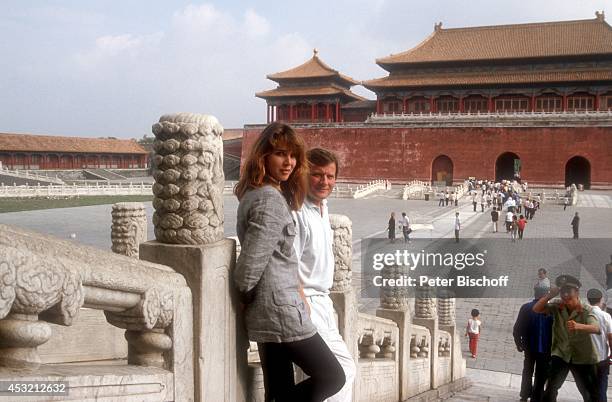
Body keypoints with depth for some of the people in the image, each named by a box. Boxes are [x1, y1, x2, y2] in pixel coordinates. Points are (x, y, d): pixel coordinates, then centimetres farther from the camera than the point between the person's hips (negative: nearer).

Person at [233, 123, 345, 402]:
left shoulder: (253, 193, 14)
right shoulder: (271, 200, -17)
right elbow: (251, 262, -22)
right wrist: (247, 295, -4)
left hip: (265, 314, 10)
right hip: (280, 310, -10)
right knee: (332, 377, 1)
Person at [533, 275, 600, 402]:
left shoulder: (586, 310, -12)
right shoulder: (557, 307, -4)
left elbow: (596, 328, -30)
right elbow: (536, 309, -13)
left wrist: (578, 326, -51)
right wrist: (550, 295, -24)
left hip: (582, 357, -1)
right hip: (560, 354, 1)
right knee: (550, 389, -9)